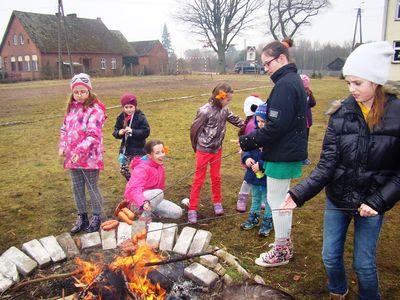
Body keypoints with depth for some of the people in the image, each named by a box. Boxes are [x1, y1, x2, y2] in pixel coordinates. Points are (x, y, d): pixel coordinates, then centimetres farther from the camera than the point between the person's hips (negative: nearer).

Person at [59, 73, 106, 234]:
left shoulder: (95, 110, -13)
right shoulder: (71, 108, 10)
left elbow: (94, 135, -20)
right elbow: (65, 129, 16)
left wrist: (80, 151, -27)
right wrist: (62, 146, 3)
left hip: (90, 156, -7)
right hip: (72, 156, 7)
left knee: (92, 187, 6)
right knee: (77, 188, 14)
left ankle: (96, 217, 23)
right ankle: (82, 217, 30)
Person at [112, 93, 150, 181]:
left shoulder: (140, 117, -12)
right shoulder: (121, 117, 2)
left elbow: (146, 132, -16)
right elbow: (115, 132, 8)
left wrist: (132, 131, -26)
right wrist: (119, 133, -16)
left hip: (138, 150, -5)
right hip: (125, 148, 5)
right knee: (123, 170, 12)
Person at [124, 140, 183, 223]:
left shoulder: (160, 165, 1)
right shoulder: (142, 168, -24)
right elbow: (134, 190, -38)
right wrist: (144, 203, -56)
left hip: (152, 199, 8)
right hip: (136, 202, -8)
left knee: (177, 212, -5)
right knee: (158, 193, -37)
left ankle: (150, 211, 9)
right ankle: (144, 218, -17)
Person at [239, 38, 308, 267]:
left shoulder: (285, 84, -19)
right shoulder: (294, 80, 12)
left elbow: (276, 125, -25)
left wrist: (249, 141, -14)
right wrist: (254, 140, 9)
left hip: (282, 154, -10)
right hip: (289, 151, 10)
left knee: (276, 201, 3)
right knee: (282, 199, 20)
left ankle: (281, 252, 18)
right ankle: (285, 244, 35)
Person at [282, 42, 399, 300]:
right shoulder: (341, 115, -9)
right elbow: (327, 164, -12)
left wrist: (378, 201, -19)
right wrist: (299, 194, -23)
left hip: (371, 203, -2)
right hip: (337, 200, 2)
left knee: (364, 264, 10)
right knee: (330, 257, 15)